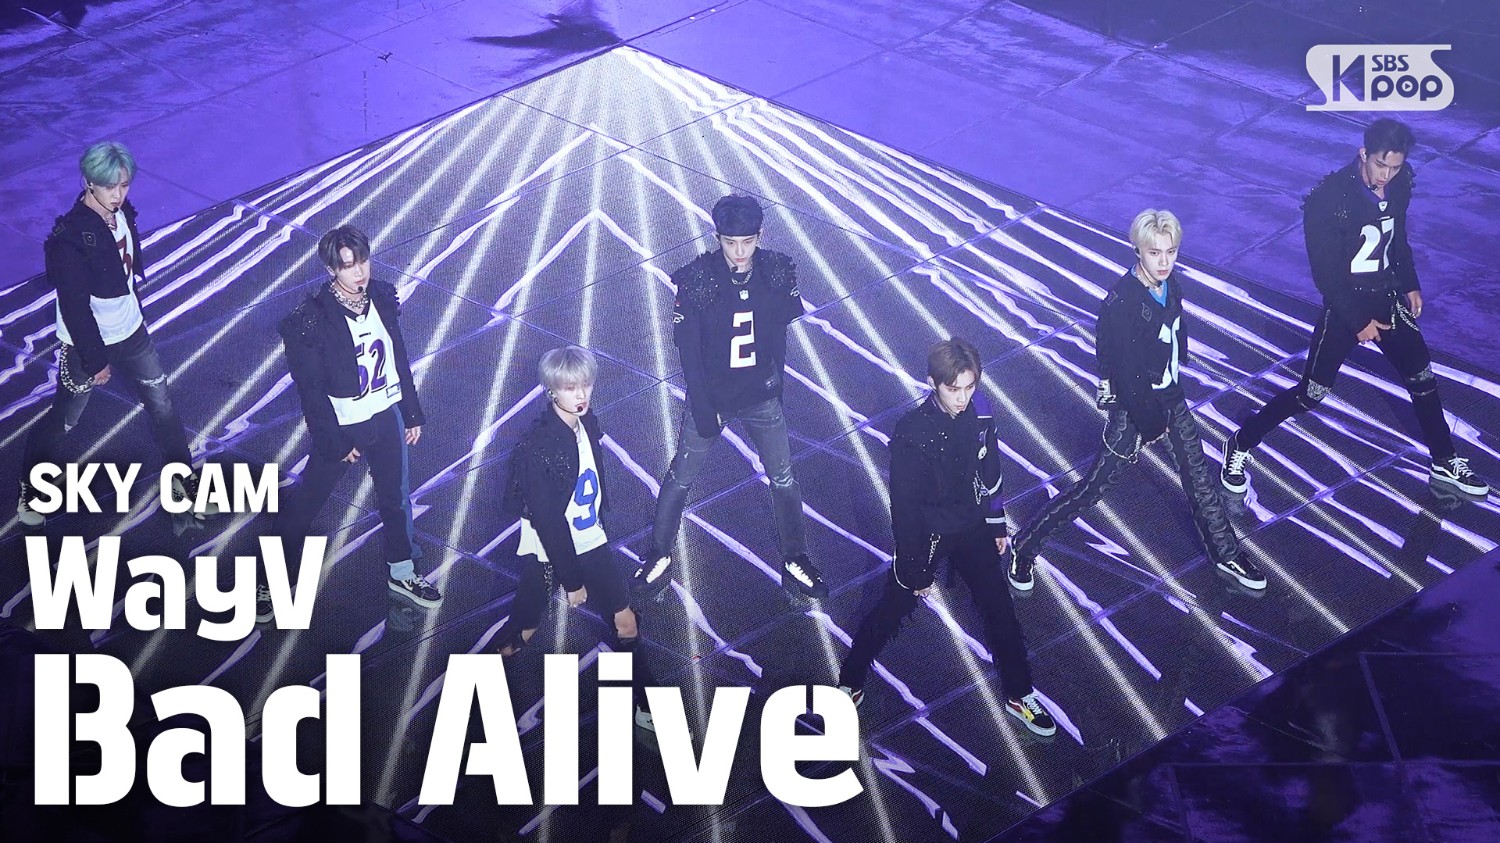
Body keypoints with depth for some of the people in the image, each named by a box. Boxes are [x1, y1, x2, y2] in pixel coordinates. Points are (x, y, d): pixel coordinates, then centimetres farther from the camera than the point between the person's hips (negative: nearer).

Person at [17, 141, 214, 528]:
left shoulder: (123, 213, -8)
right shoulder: (71, 237, -30)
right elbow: (74, 306, -25)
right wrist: (95, 360, -20)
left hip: (131, 332, 6)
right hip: (87, 342, -6)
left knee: (162, 404, 14)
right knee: (63, 419, 9)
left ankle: (183, 478, 32)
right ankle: (30, 491, 30)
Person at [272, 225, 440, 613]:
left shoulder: (383, 297, -5)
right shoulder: (310, 319, -21)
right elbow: (311, 388, -17)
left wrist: (412, 412, 10)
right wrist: (335, 441, -15)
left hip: (386, 417, 5)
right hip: (341, 426, -5)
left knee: (397, 497, 20)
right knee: (305, 504, 8)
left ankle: (402, 571, 41)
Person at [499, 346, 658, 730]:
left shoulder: (588, 425, -4)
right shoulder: (539, 443, -24)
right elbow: (547, 518, -22)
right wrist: (571, 580, -19)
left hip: (591, 544, 6)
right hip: (548, 551, -6)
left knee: (625, 622, 8)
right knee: (520, 634, 5)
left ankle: (647, 707, 19)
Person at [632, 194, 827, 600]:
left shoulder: (777, 273, -12)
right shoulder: (697, 279, -19)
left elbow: (779, 334, 3)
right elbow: (688, 349, -13)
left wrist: (775, 381, 3)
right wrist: (703, 408, -14)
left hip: (761, 398, 2)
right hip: (711, 397, -2)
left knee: (783, 479, 9)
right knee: (681, 477, 9)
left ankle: (795, 561, 26)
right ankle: (659, 555, 27)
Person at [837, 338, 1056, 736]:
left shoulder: (979, 412, -13)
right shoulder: (912, 434, -29)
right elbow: (905, 507, -21)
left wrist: (996, 524, 13)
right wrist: (915, 570, -15)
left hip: (973, 528, 4)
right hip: (927, 534, -4)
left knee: (1000, 609, 11)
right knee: (891, 610, 9)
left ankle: (1020, 695, 28)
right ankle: (850, 683, 30)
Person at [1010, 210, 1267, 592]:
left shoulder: (1171, 284, -6)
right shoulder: (1122, 302, -29)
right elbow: (1127, 372, -25)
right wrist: (1149, 421, -18)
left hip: (1171, 397, 7)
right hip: (1134, 404, -7)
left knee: (1199, 473, 18)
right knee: (1096, 486, 2)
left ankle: (1225, 552, 36)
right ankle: (1026, 545, 16)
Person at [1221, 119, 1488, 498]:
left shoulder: (1399, 185, -5)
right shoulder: (1329, 198, -24)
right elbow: (1325, 272, -19)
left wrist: (1410, 285, 11)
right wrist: (1359, 321, -16)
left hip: (1387, 299, 6)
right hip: (1344, 307, -6)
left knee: (1423, 378, 12)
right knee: (1311, 393, -2)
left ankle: (1445, 463, 31)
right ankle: (1241, 445, 15)